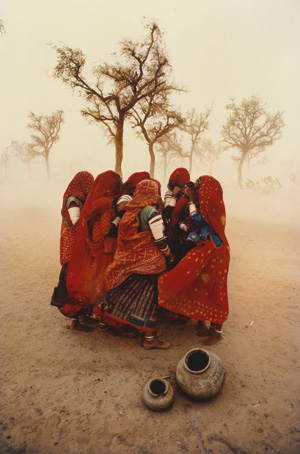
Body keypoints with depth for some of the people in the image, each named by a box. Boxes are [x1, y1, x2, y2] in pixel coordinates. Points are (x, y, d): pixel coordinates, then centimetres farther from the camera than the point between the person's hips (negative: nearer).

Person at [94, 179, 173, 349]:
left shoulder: (130, 210, 8)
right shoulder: (152, 212, -13)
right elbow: (160, 240, -13)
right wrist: (169, 255, 3)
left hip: (128, 258, 7)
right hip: (148, 261, -7)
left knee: (126, 293, 19)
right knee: (147, 297, 1)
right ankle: (149, 338, 12)